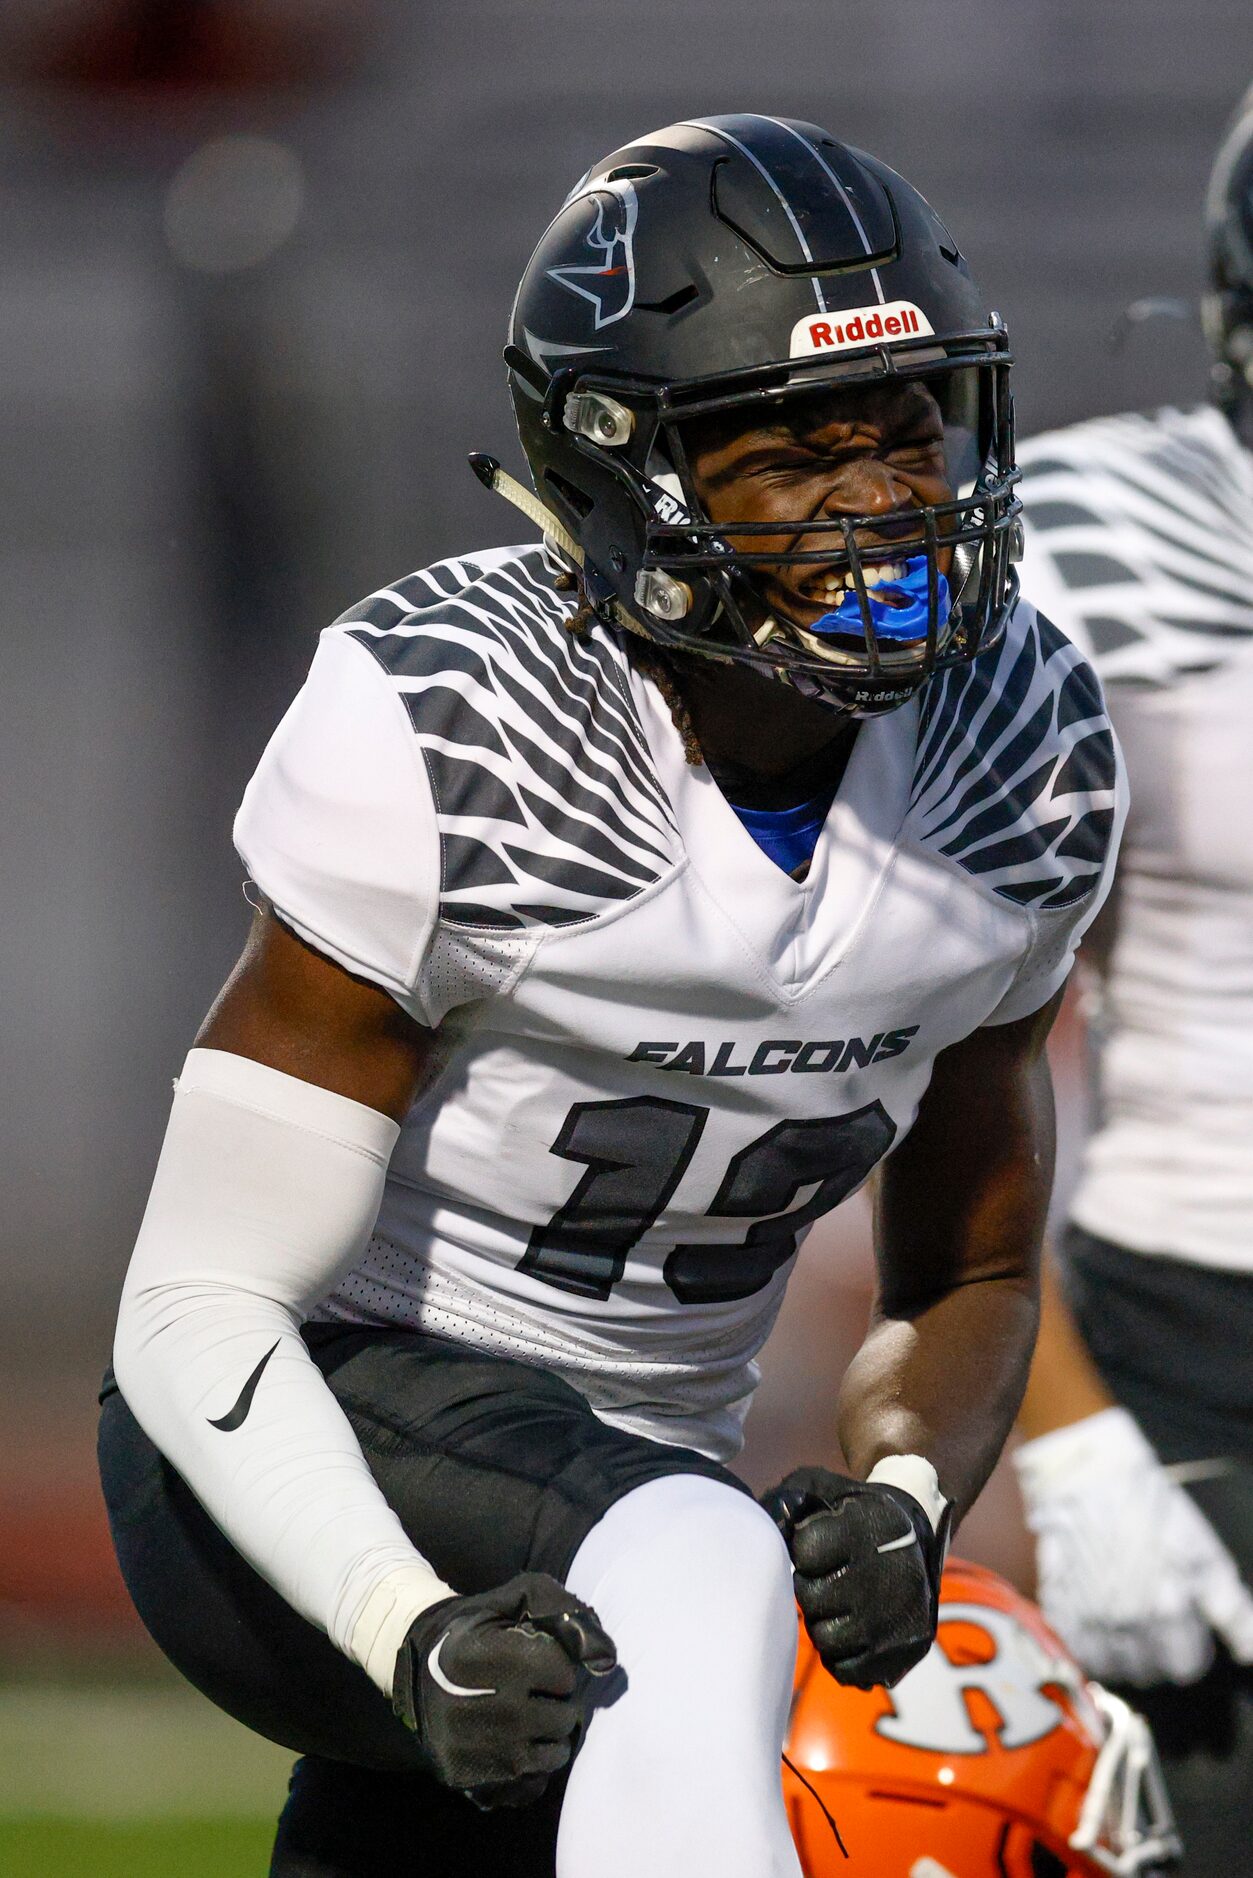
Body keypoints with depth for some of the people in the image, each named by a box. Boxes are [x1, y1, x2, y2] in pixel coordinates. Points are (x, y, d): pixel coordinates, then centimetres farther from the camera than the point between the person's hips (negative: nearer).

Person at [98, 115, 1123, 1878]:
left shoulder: (1026, 755, -3)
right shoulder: (439, 730, -21)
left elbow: (970, 1273, 10)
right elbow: (200, 1306, -20)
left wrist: (901, 1500, -13)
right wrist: (415, 1635, -37)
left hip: (609, 1497, 7)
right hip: (302, 1470, -7)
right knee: (695, 1570, -37)